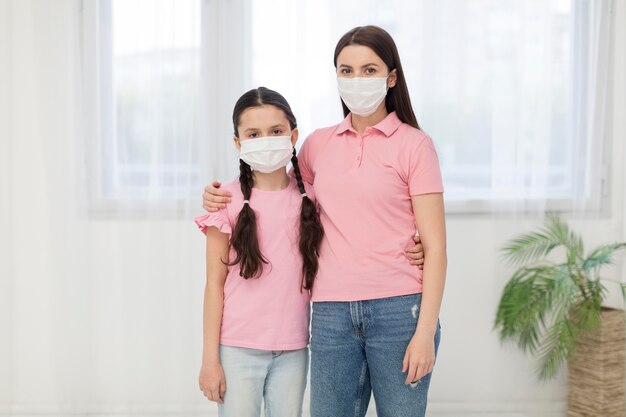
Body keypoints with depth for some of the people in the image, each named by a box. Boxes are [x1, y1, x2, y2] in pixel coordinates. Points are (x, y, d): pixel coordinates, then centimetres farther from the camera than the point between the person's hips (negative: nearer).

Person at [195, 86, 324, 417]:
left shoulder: (310, 198, 3)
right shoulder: (228, 202, -6)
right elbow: (215, 284, -4)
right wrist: (210, 358, -4)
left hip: (293, 351, 3)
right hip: (237, 349, -3)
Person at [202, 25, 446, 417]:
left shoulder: (413, 144, -1)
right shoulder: (318, 144, 10)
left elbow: (435, 247, -3)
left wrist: (425, 330, -11)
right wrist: (225, 196, 10)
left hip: (397, 309, -3)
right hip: (332, 312, 4)